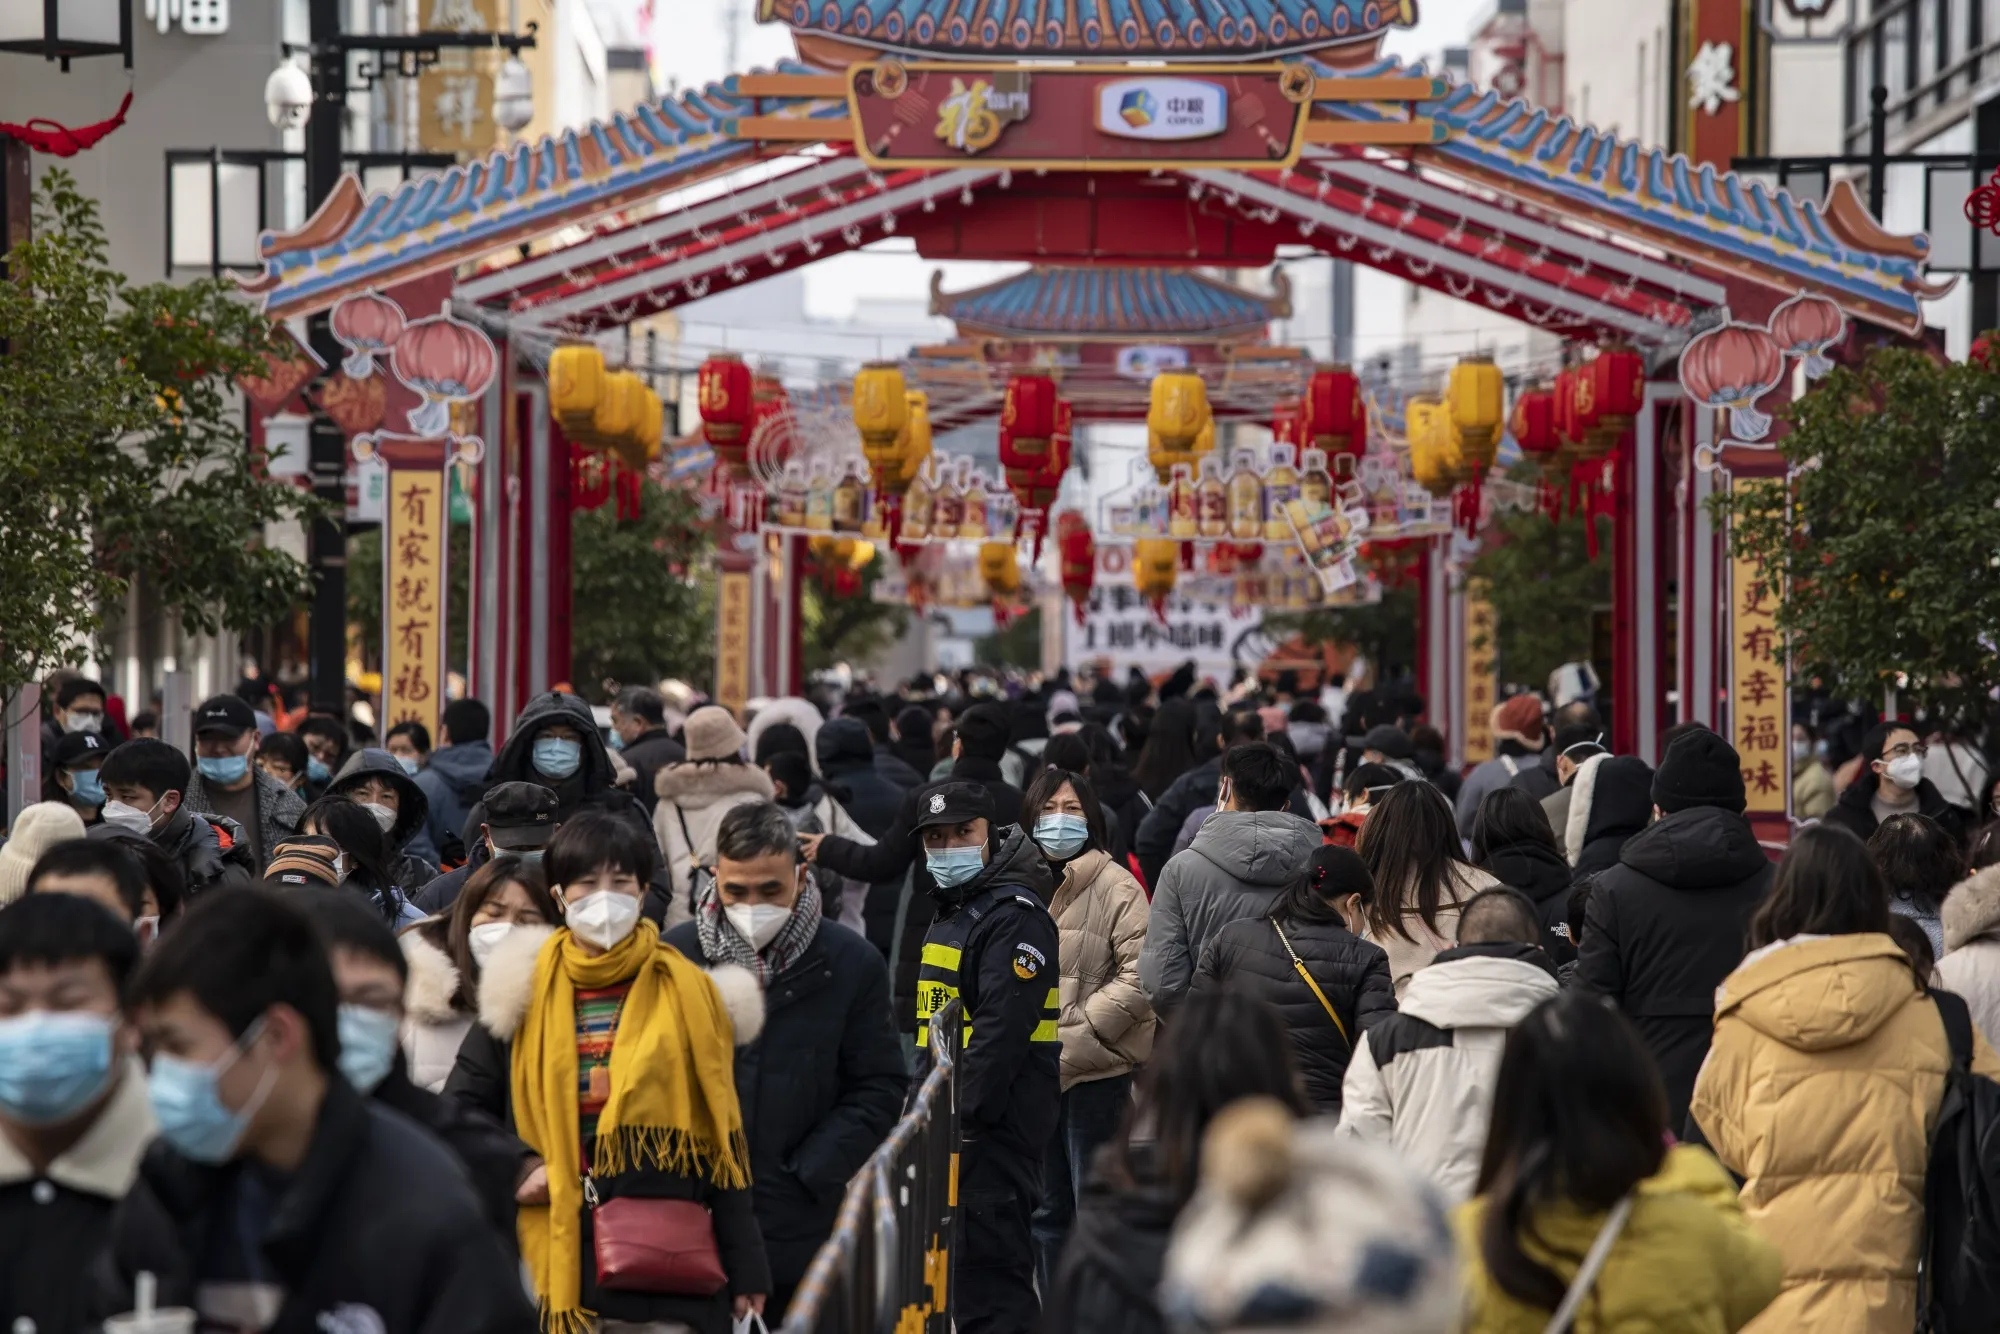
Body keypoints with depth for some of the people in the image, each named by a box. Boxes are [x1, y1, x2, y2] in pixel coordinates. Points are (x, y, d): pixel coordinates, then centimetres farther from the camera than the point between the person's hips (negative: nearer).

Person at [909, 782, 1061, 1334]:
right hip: (952, 1125, 10)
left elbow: (1003, 1027, -23)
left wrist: (963, 1113, -26)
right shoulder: (951, 913, 19)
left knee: (989, 1257, -12)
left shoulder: (1015, 916, -13)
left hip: (994, 1123, -10)